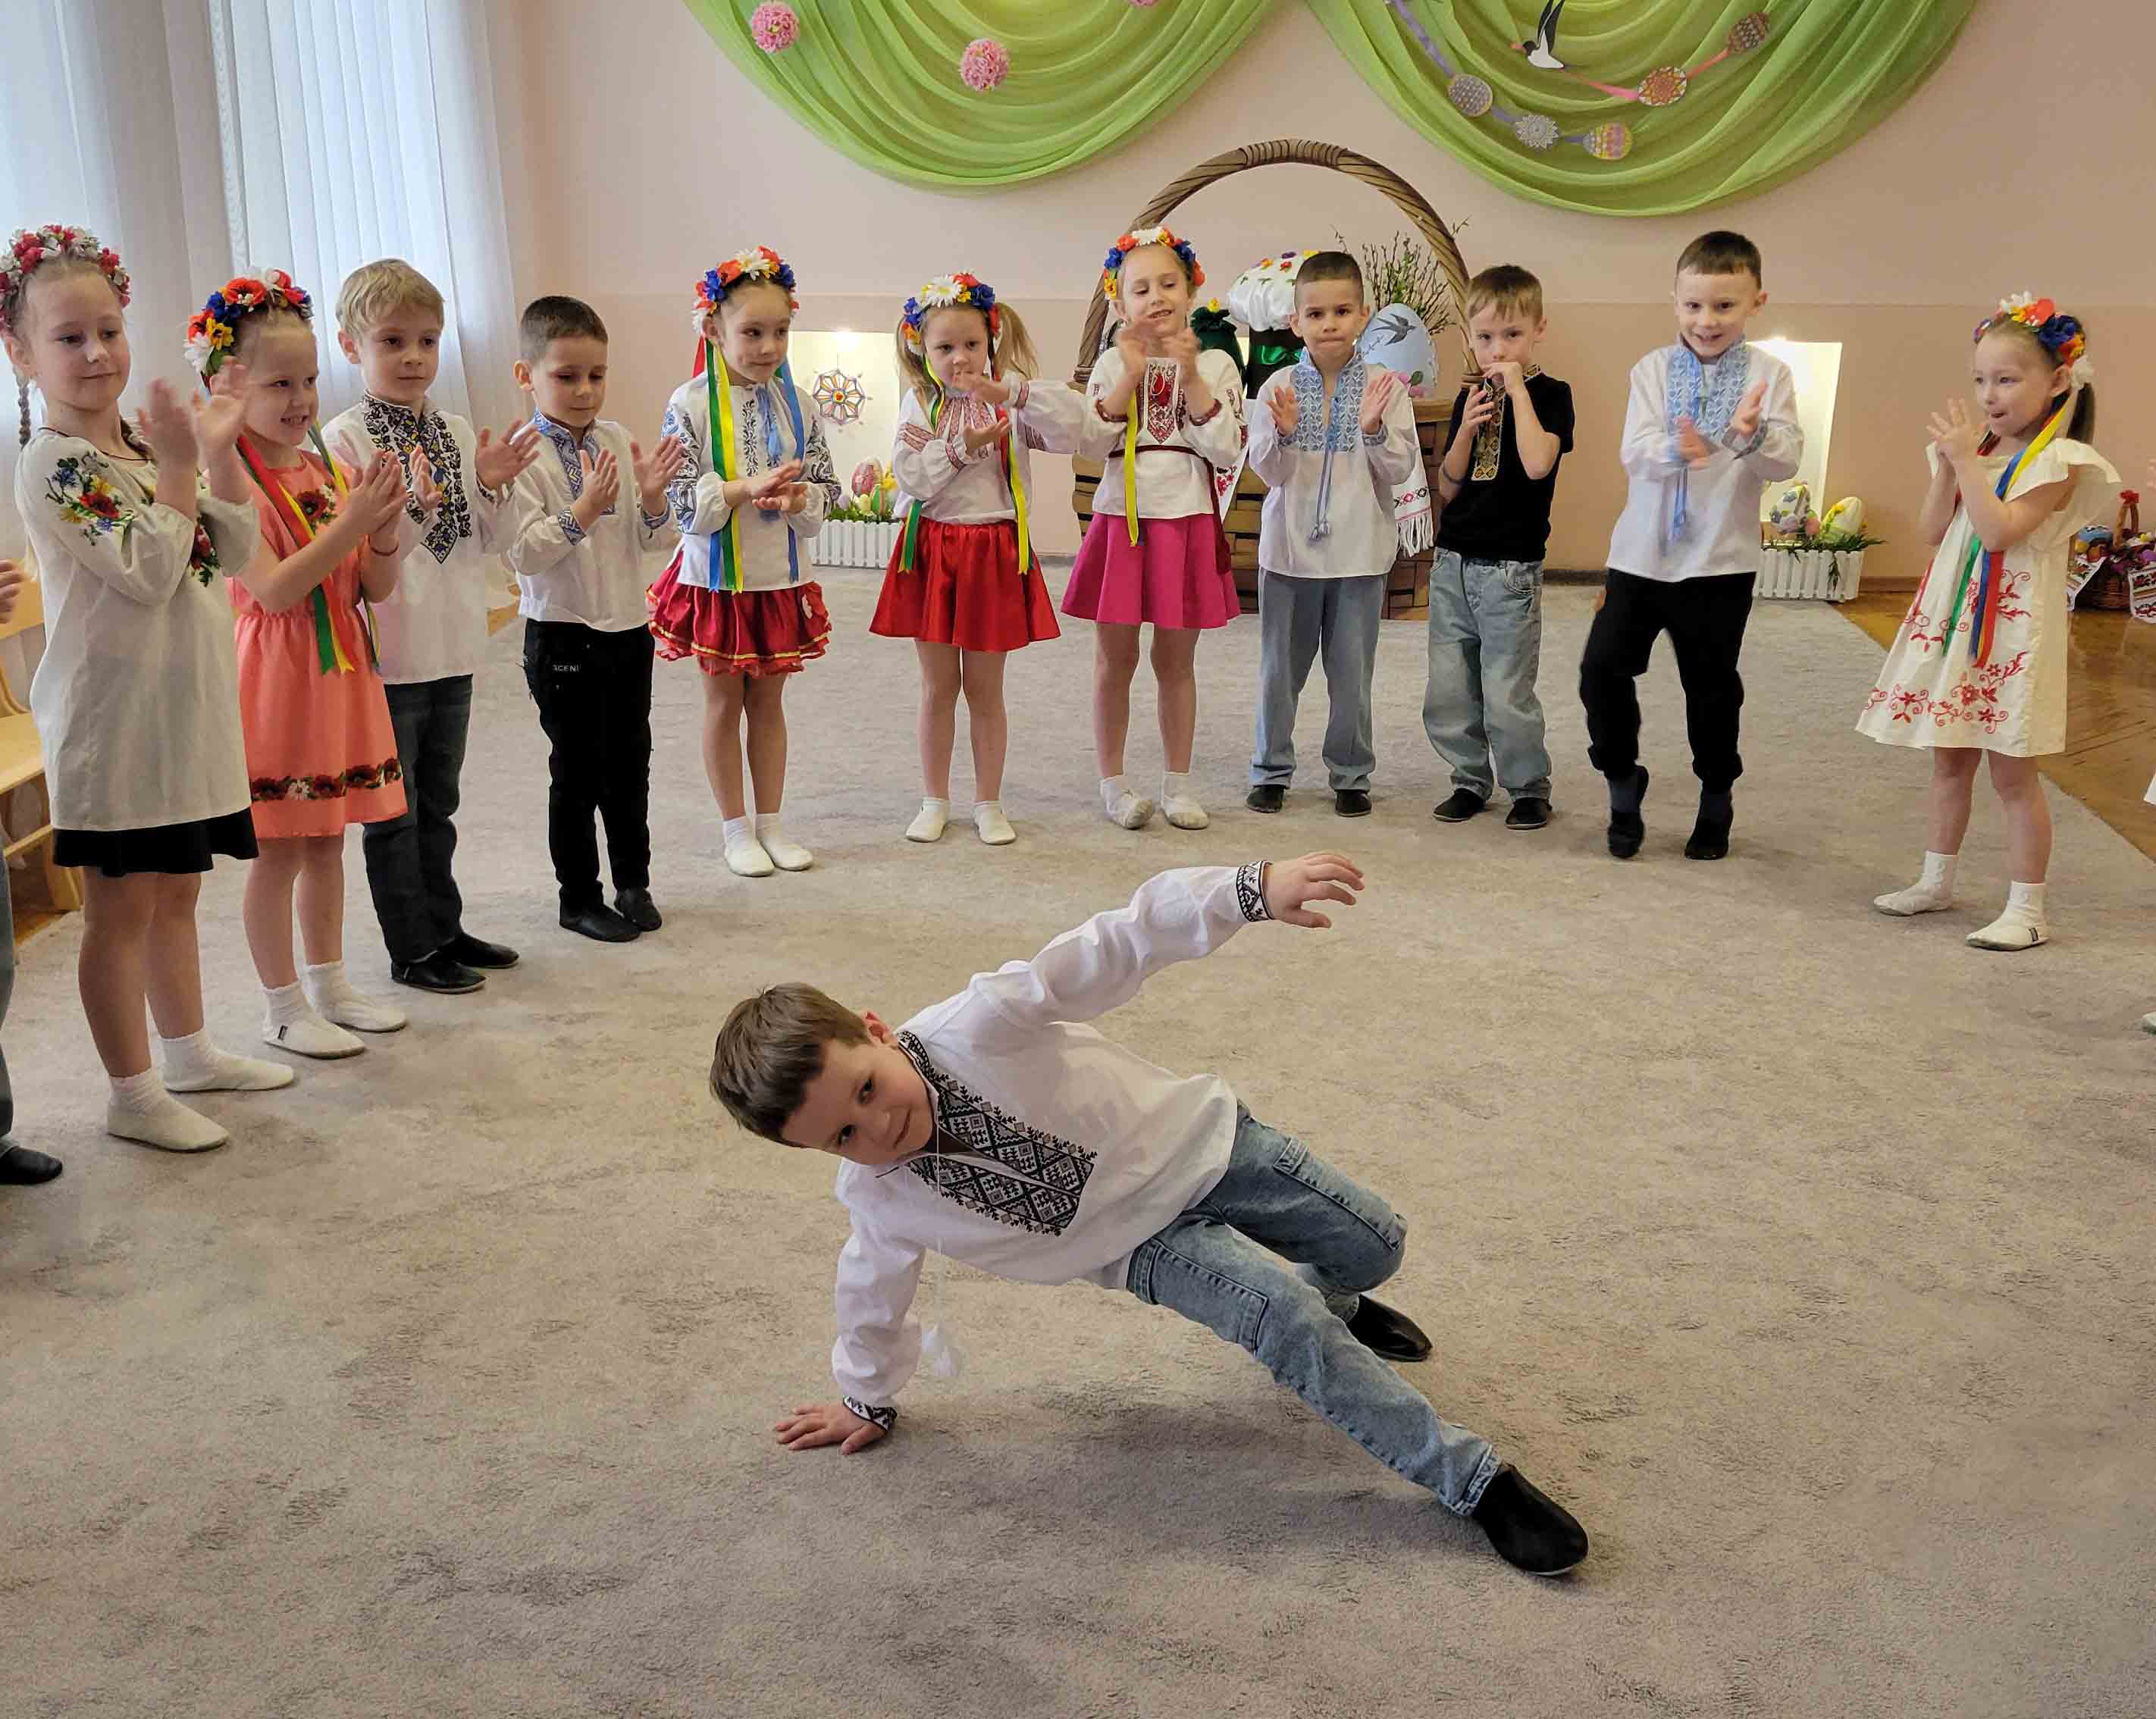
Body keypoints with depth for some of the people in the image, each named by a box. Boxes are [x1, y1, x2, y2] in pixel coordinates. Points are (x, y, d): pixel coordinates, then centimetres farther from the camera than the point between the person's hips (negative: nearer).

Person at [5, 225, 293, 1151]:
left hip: (186, 711, 8)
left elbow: (234, 548, 5)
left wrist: (219, 449, -5)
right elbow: (148, 573, -21)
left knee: (175, 893, 19)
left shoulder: (146, 441, 9)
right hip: (114, 721, -8)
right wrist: (179, 466, -21)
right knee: (120, 908, 2)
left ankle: (187, 1051, 33)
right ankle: (133, 1093, 12)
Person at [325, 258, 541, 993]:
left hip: (453, 648, 6)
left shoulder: (458, 432, 7)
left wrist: (491, 489, -9)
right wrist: (415, 507, -28)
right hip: (388, 655, -6)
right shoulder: (345, 439, -11)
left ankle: (444, 927, 31)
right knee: (394, 811, 6)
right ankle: (411, 948, 16)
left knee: (438, 801, 19)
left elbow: (489, 545, 8)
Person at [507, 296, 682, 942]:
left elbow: (648, 545, 6)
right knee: (578, 771, 4)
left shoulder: (620, 442, 5)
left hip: (628, 628, 5)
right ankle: (580, 898, 18)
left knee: (630, 765, 14)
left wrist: (652, 499, -13)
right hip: (562, 636, -5)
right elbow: (524, 553, -18)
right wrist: (584, 509, -26)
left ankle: (633, 882, 30)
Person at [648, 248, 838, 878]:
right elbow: (681, 496, -16)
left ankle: (770, 823, 26)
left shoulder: (797, 404, 0)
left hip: (782, 578, 3)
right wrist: (746, 488, -28)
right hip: (717, 578, -3)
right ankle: (736, 830, 21)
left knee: (769, 701, 14)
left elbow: (826, 488, 1)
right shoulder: (691, 404, -12)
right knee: (725, 702, 10)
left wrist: (799, 497, -20)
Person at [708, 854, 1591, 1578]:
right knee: (1284, 1322, -22)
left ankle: (1332, 1304, 42)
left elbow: (1111, 949, -38)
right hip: (1144, 1244, 1)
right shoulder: (877, 1202, -15)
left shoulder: (971, 1030, -31)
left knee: (1375, 1244, 2)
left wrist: (1251, 888, -50)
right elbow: (877, 1292, 7)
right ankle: (1476, 1483, -12)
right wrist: (868, 1399, 23)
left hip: (1192, 1142, -1)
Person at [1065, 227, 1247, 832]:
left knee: (1176, 659, 9)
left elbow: (1228, 450, -8)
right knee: (1115, 657, 5)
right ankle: (1112, 784, 16)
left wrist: (1193, 380, -15)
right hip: (1122, 519, 0)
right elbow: (1092, 441, -9)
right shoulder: (1113, 363, 2)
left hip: (1187, 521, 0)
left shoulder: (1216, 365, 1)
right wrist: (1131, 377, -16)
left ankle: (1178, 782, 20)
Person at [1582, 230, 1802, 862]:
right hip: (1642, 553, 1)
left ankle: (1717, 800, 27)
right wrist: (1676, 450, -32)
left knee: (1711, 684, 8)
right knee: (1603, 666, -4)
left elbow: (1787, 461, -11)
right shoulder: (1654, 369, 1)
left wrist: (1754, 436, -32)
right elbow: (1635, 453, -11)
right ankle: (1623, 783, 17)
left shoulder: (1768, 374, -1)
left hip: (1721, 561, -1)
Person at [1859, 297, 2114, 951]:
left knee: (2012, 772, -4)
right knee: (1950, 759, 15)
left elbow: (1998, 531, -23)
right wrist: (1949, 463, -4)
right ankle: (1936, 881, 27)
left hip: (2011, 630, -7)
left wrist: (1966, 460, -19)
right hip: (1952, 620, 7)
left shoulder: (2058, 460, -11)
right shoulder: (1981, 450, 11)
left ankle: (2027, 909, 3)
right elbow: (1936, 530, 6)